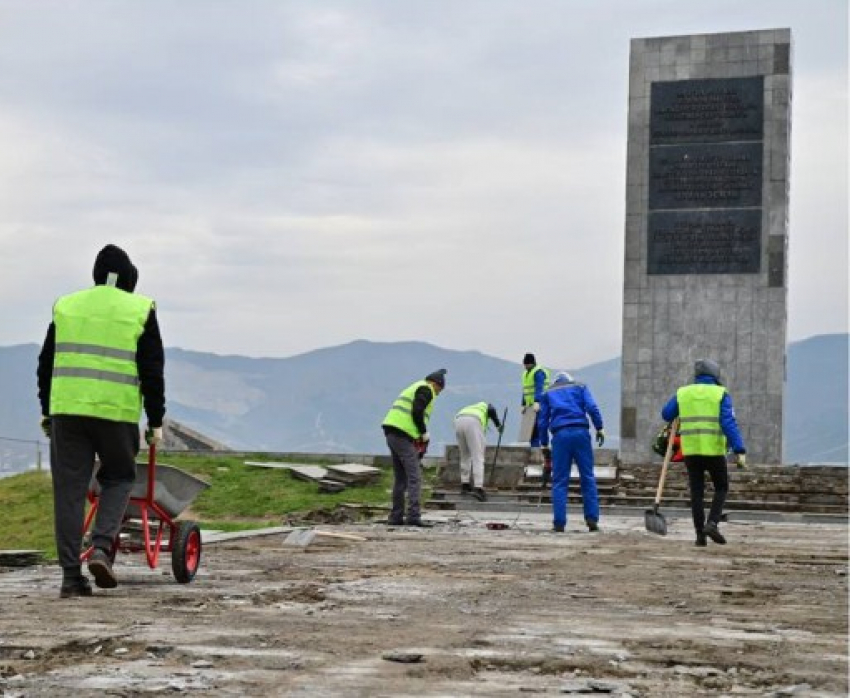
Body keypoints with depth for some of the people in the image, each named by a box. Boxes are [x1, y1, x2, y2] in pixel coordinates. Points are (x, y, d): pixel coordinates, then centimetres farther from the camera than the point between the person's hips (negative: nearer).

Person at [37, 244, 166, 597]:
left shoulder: (66, 305, 13)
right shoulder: (140, 310, 4)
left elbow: (46, 364, 16)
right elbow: (153, 372, 1)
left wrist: (47, 410, 25)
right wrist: (156, 422, 7)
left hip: (66, 409, 2)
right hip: (117, 411, -2)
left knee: (69, 489, 5)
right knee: (118, 479, 16)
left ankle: (71, 575, 3)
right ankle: (102, 547, -4)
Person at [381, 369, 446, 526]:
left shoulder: (414, 388, 26)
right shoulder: (426, 390, -3)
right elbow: (417, 412, -17)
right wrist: (425, 433, -6)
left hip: (391, 432, 9)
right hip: (402, 435, -9)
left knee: (400, 479, 14)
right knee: (414, 478, -9)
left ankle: (396, 517, 15)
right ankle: (413, 516, -17)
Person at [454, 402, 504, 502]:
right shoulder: (487, 406, 31)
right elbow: (491, 410, 2)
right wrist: (498, 424, 12)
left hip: (458, 421, 5)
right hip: (473, 422, -5)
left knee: (465, 456, 23)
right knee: (478, 457, -2)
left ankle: (464, 485, 26)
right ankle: (478, 488, -12)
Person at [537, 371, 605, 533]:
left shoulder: (547, 394, 22)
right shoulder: (580, 387, 20)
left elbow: (542, 421, 15)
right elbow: (592, 407, 2)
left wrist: (544, 443, 18)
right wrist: (599, 427, 1)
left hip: (560, 435, 0)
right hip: (581, 432, 0)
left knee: (559, 481, 2)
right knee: (588, 477, 4)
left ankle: (559, 523, -2)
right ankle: (592, 519, -1)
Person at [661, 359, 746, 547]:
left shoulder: (683, 393, 6)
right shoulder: (720, 394, -3)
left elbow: (666, 415, 21)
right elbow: (729, 424, -14)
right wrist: (740, 452, -19)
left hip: (690, 450, 2)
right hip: (713, 451, -2)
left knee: (697, 493, 9)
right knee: (721, 489, 14)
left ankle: (700, 535, 3)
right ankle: (712, 524, -6)